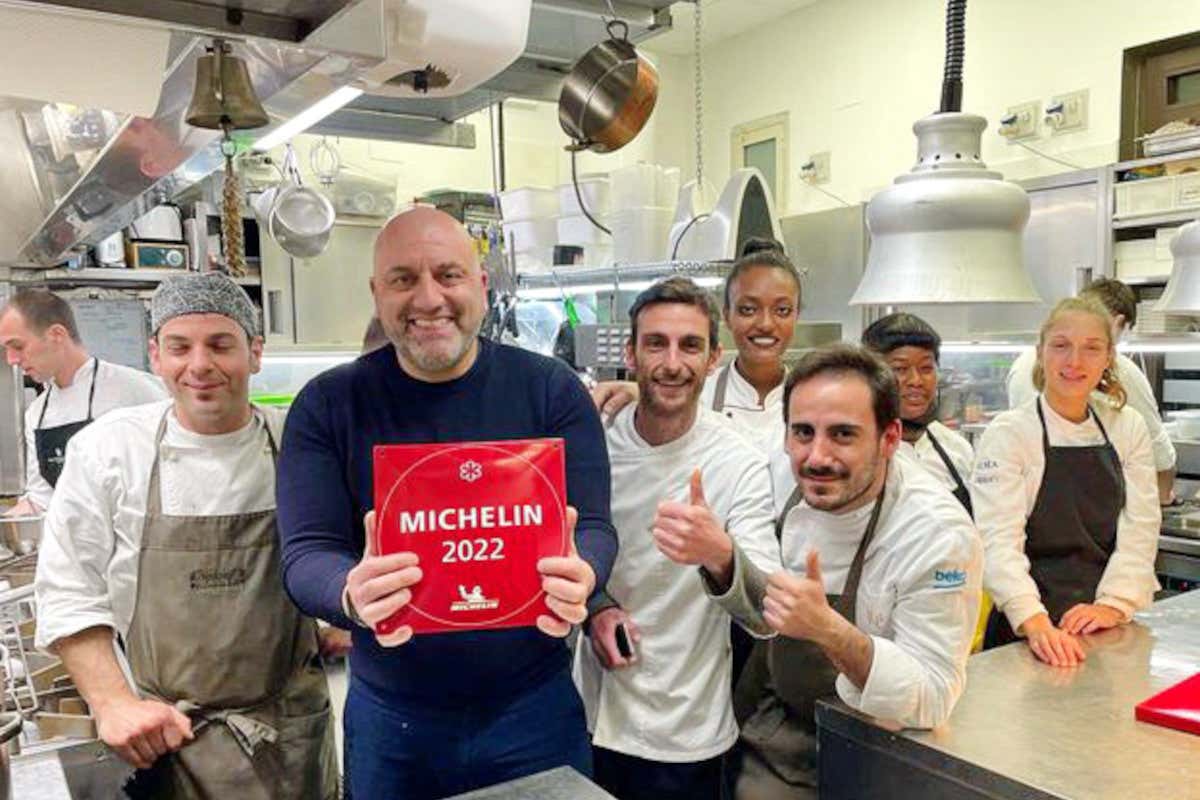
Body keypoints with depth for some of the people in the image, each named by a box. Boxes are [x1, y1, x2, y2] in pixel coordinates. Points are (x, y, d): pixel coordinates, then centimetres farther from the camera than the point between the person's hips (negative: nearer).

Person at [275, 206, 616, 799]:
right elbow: (305, 555, -10)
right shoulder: (327, 406, -5)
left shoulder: (551, 390, -6)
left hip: (533, 705, 0)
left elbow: (593, 528, -8)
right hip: (389, 718, 1)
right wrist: (353, 596, -33)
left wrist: (577, 579, -32)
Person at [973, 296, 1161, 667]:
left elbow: (1139, 529, 3)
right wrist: (1036, 623, -28)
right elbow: (998, 540, -16)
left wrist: (1113, 605, -11)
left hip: (1112, 627, 3)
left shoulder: (1129, 428, 7)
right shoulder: (1008, 432, -6)